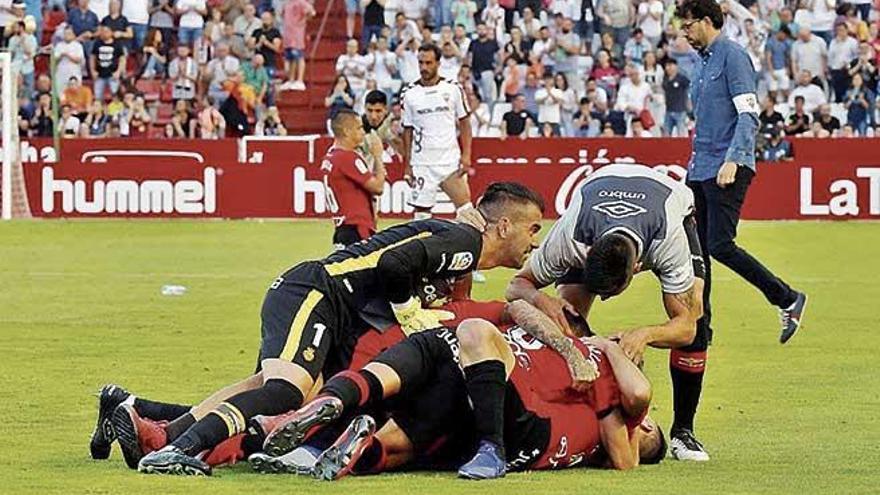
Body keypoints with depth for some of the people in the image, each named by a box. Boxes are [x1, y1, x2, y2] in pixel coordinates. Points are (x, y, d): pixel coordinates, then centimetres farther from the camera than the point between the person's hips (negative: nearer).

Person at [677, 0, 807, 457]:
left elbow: (748, 114, -14)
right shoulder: (705, 63, 21)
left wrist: (732, 160, -24)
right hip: (701, 172, 9)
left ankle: (787, 300, -1)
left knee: (719, 245, -22)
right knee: (698, 253, 4)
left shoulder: (733, 57, -6)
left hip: (728, 170, -9)